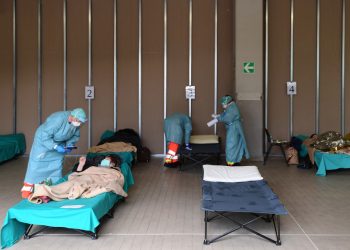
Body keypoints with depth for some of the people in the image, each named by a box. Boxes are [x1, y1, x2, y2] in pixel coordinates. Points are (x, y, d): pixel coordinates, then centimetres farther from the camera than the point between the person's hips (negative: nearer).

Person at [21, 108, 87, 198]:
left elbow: (75, 136, 1)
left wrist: (70, 145, -15)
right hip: (43, 139, -6)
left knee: (57, 163, 4)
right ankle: (27, 188, -1)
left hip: (59, 142, 6)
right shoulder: (57, 119, -37)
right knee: (37, 162, -7)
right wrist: (55, 147, -36)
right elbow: (45, 136, -34)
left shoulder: (76, 123, -17)